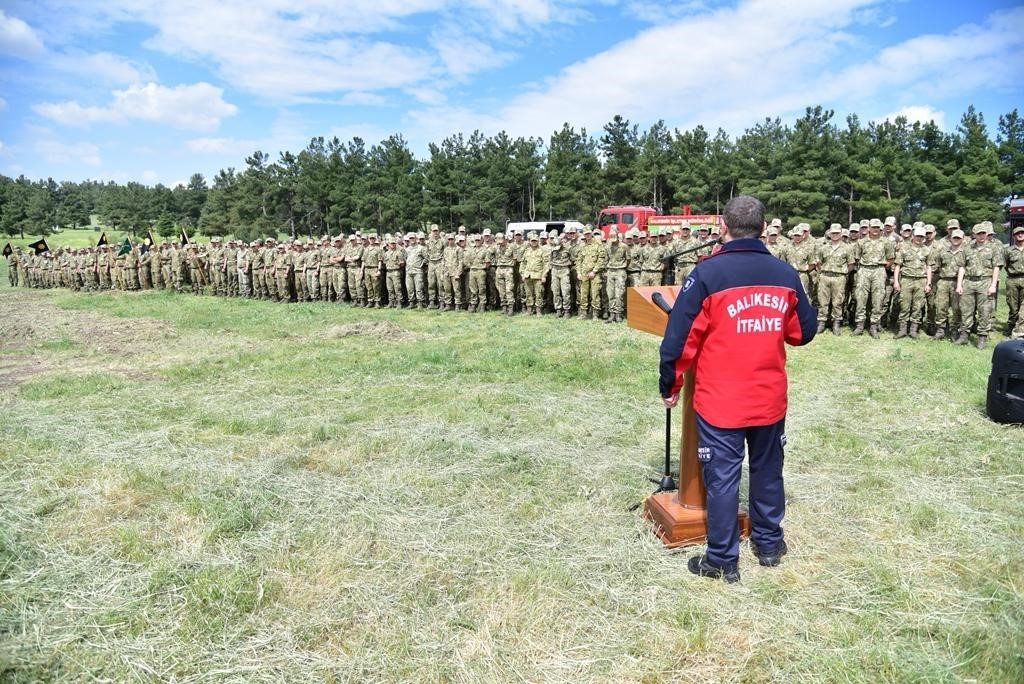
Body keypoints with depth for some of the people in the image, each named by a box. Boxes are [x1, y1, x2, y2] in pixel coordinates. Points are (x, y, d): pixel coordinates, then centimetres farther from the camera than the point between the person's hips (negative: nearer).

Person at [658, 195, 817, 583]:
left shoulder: (707, 273, -14)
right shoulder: (786, 274, -1)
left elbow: (679, 338, -14)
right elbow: (804, 332, 9)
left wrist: (669, 385, -2)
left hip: (719, 400, -4)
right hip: (770, 398, 5)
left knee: (722, 477, 5)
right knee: (767, 469, 20)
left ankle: (722, 561, 15)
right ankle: (769, 544, 36)